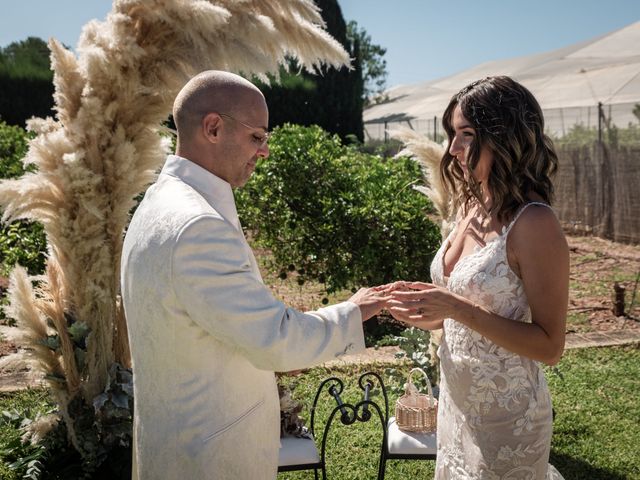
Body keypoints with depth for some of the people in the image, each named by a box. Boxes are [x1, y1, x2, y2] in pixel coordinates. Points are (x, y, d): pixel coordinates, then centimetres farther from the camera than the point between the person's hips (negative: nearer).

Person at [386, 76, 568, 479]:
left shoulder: (534, 224, -22)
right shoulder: (471, 206, 0)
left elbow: (549, 346, -20)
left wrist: (460, 309, -28)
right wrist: (430, 316, -6)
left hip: (506, 414, -7)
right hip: (457, 400, 7)